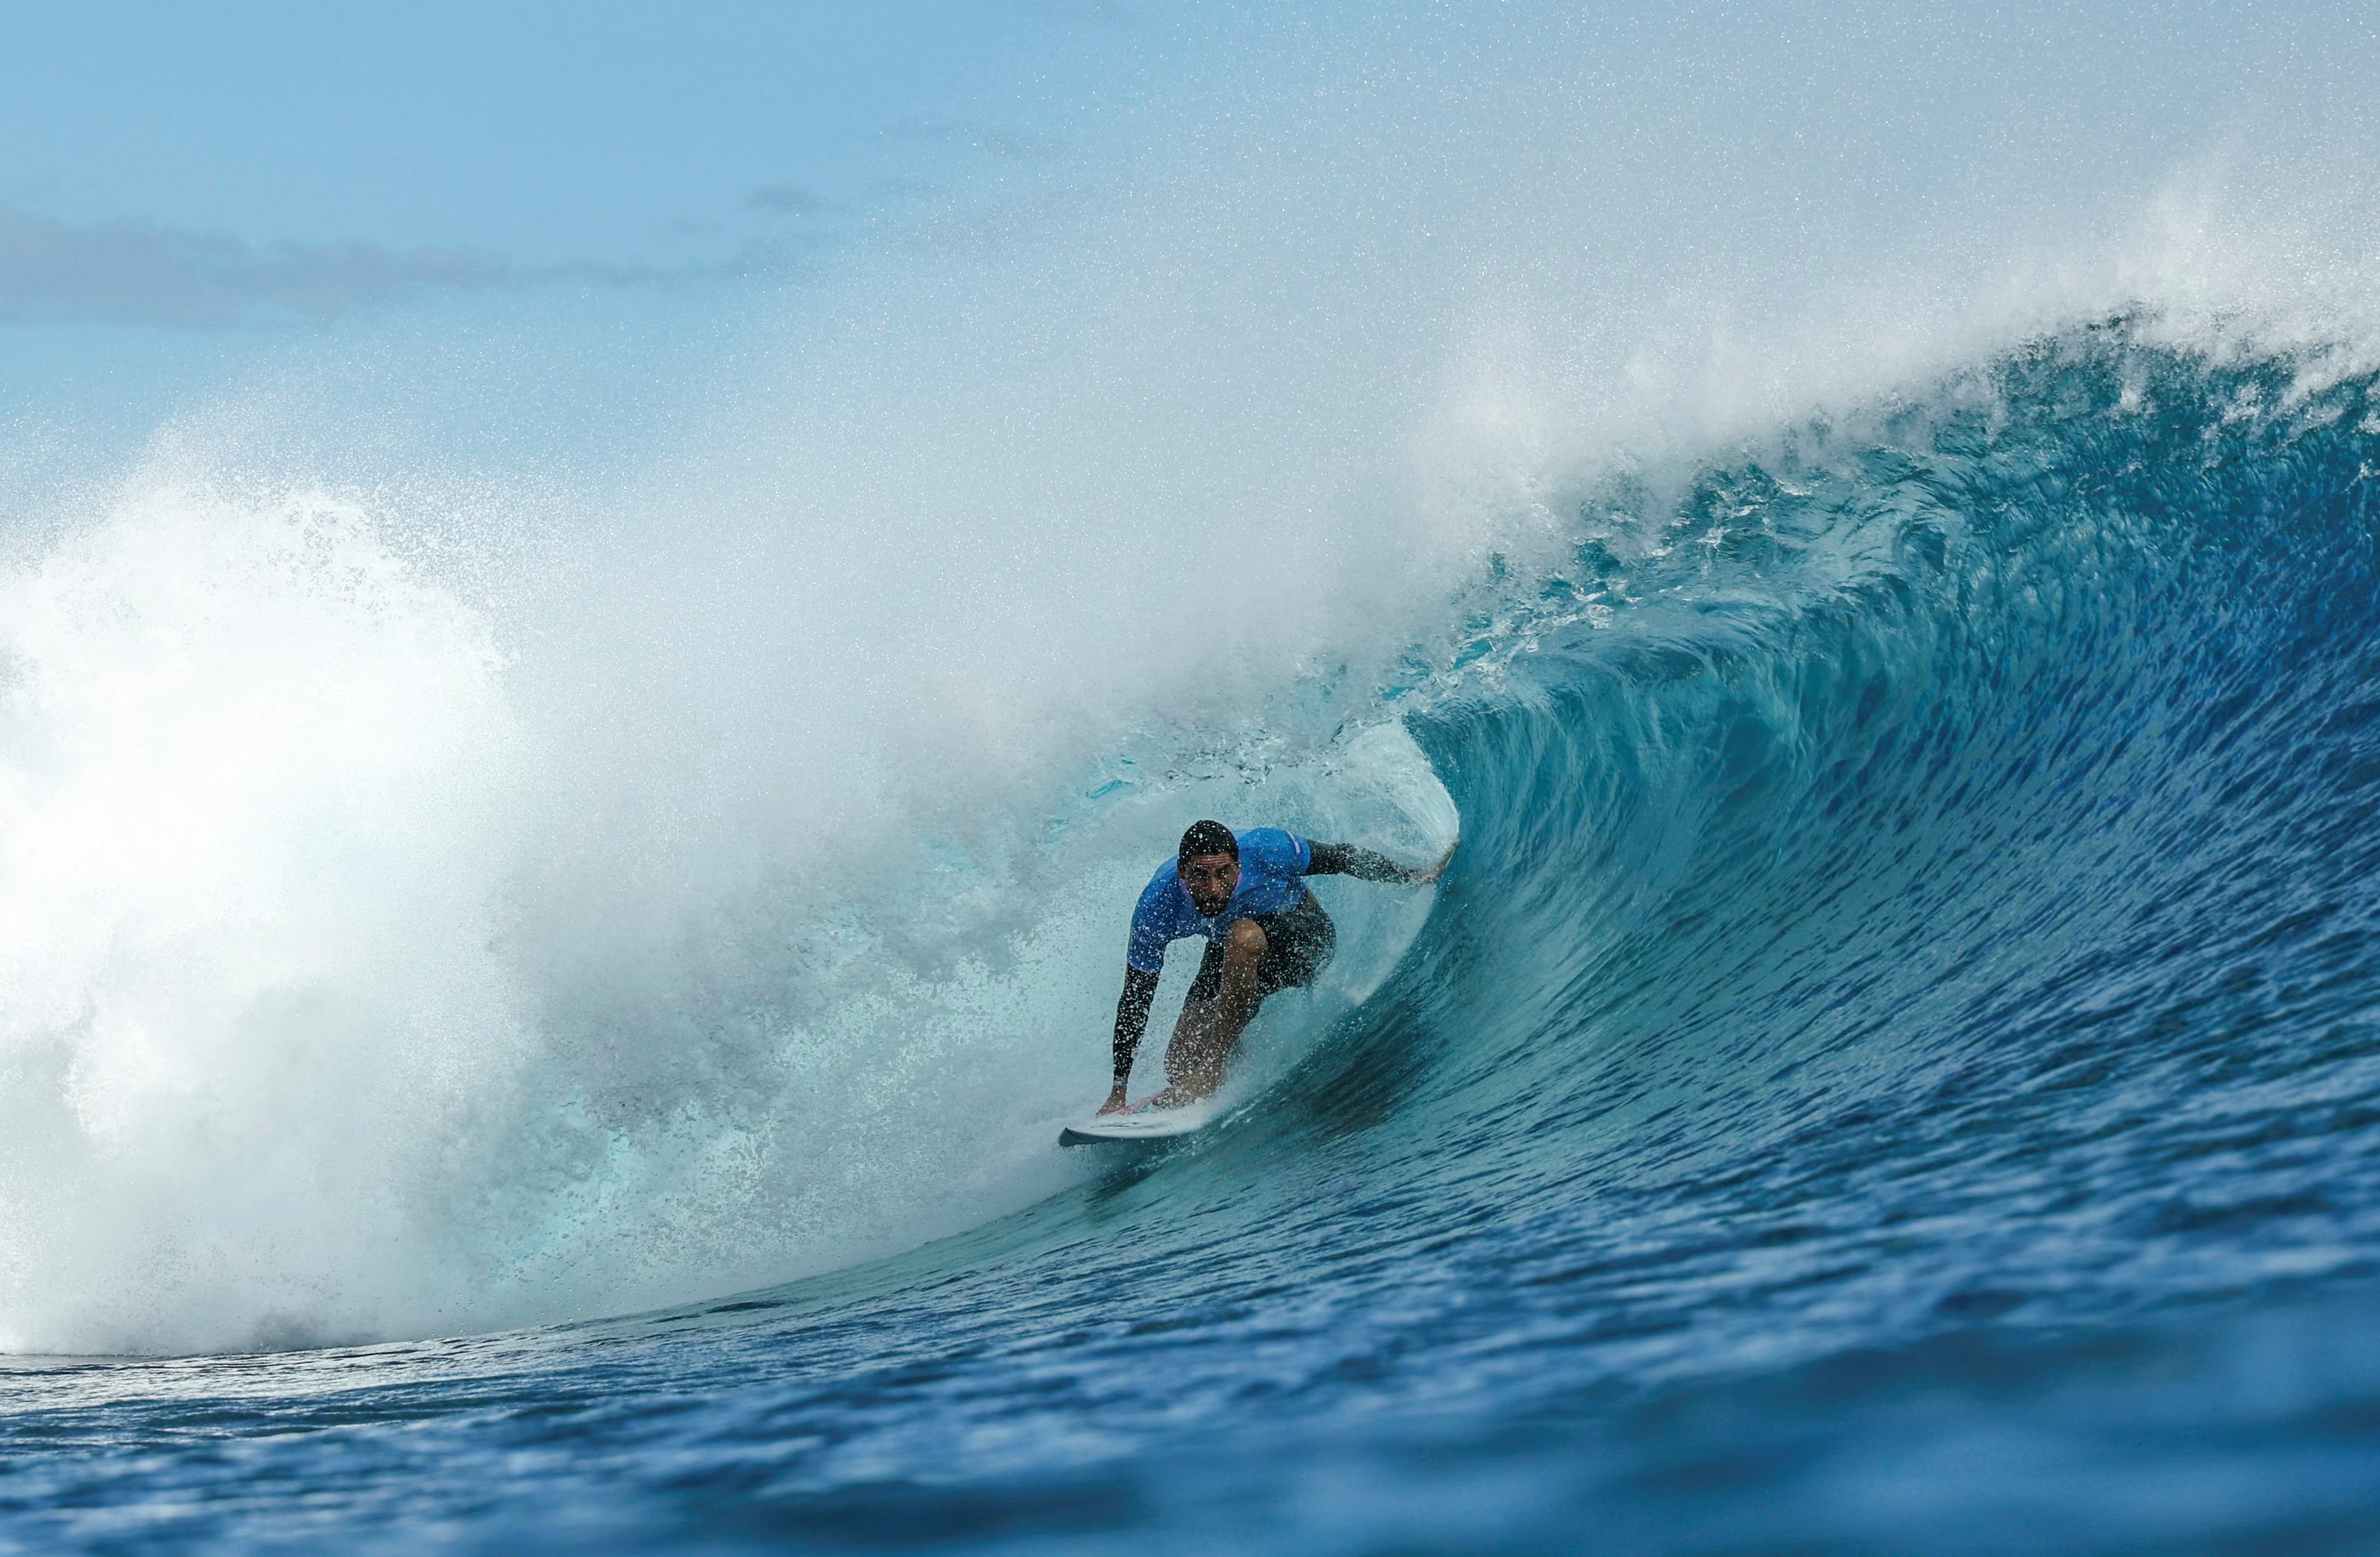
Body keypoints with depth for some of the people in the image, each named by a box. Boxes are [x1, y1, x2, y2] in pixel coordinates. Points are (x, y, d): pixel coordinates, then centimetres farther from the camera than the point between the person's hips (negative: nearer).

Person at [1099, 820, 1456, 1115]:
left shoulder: (1265, 851, -34)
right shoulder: (1159, 907, -29)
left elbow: (1340, 858, -15)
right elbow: (1135, 999, -23)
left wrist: (1414, 878, -9)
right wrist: (1118, 1093, -24)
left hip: (1305, 933, -3)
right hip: (1229, 953, 3)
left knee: (1244, 937, -38)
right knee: (1180, 1063, -12)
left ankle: (1212, 1070, -31)